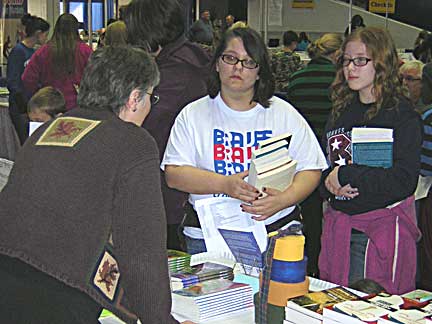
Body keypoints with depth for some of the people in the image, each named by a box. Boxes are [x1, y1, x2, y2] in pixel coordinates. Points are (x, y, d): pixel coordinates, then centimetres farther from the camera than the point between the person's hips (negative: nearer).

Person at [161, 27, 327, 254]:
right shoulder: (193, 115, 6)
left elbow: (311, 170, 5)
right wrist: (225, 184, -17)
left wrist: (283, 199, -15)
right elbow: (173, 174, -3)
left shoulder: (284, 114, 9)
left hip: (276, 230, 1)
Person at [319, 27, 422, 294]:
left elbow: (404, 181, -19)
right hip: (339, 227, 6)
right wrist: (329, 183, -6)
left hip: (383, 227, -6)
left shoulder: (402, 115, -9)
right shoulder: (342, 110, 11)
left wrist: (345, 176, -16)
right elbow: (324, 166, 17)